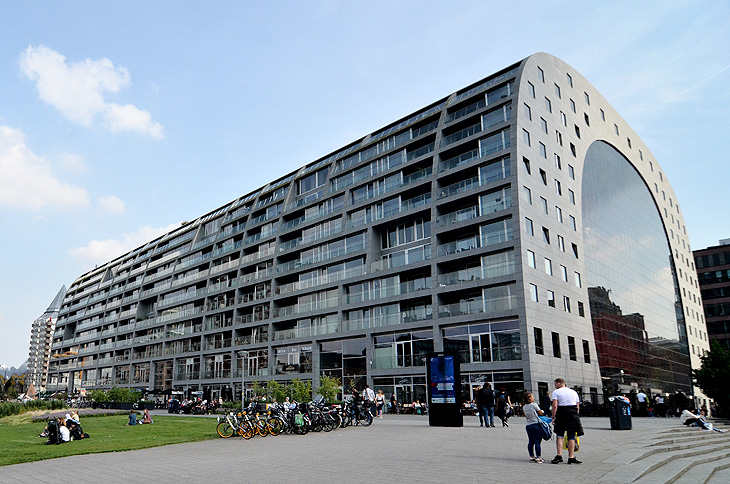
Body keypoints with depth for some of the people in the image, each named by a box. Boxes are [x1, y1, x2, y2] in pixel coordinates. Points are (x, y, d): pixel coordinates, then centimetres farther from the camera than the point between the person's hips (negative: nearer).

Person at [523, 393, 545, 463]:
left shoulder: (524, 407, 8)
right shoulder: (534, 405, -11)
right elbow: (541, 413, -5)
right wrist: (542, 411, 15)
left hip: (528, 425, 6)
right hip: (536, 424, -6)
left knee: (531, 441, 11)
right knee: (537, 442, -4)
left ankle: (532, 457, 14)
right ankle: (539, 458, -5)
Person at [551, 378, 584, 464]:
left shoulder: (556, 392, 2)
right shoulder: (574, 392, 17)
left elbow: (555, 406, -9)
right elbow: (578, 407, 12)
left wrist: (553, 417, -6)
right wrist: (575, 416, 15)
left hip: (561, 415, -3)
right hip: (573, 415, 3)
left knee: (559, 435, 4)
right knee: (571, 437, 6)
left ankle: (559, 455, -7)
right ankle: (571, 457, 3)